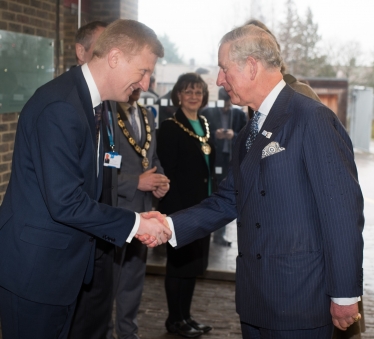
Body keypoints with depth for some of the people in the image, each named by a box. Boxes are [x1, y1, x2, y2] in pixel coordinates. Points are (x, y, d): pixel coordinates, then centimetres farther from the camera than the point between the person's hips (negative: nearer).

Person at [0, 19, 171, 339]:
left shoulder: (92, 102, 8)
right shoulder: (60, 107, -23)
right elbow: (64, 202, -26)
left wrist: (136, 220, 5)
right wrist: (134, 223, -17)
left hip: (64, 262, 9)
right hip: (34, 267, -9)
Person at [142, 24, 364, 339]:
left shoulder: (313, 119, -14)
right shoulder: (249, 134, 14)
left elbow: (342, 209, -16)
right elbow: (227, 202, 11)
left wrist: (345, 294, -14)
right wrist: (171, 225, -2)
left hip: (301, 301, -8)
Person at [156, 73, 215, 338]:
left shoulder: (205, 125, 12)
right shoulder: (170, 127, -10)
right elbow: (168, 172, -15)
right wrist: (176, 209, -19)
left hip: (202, 206, 7)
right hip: (180, 206, -7)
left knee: (194, 262, 13)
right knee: (179, 262, 3)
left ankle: (186, 315, 25)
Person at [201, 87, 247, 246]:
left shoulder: (239, 114, 4)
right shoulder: (207, 112, 0)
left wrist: (234, 136, -18)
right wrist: (214, 135, -19)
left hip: (231, 161, 2)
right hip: (211, 160, -2)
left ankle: (219, 234, 15)